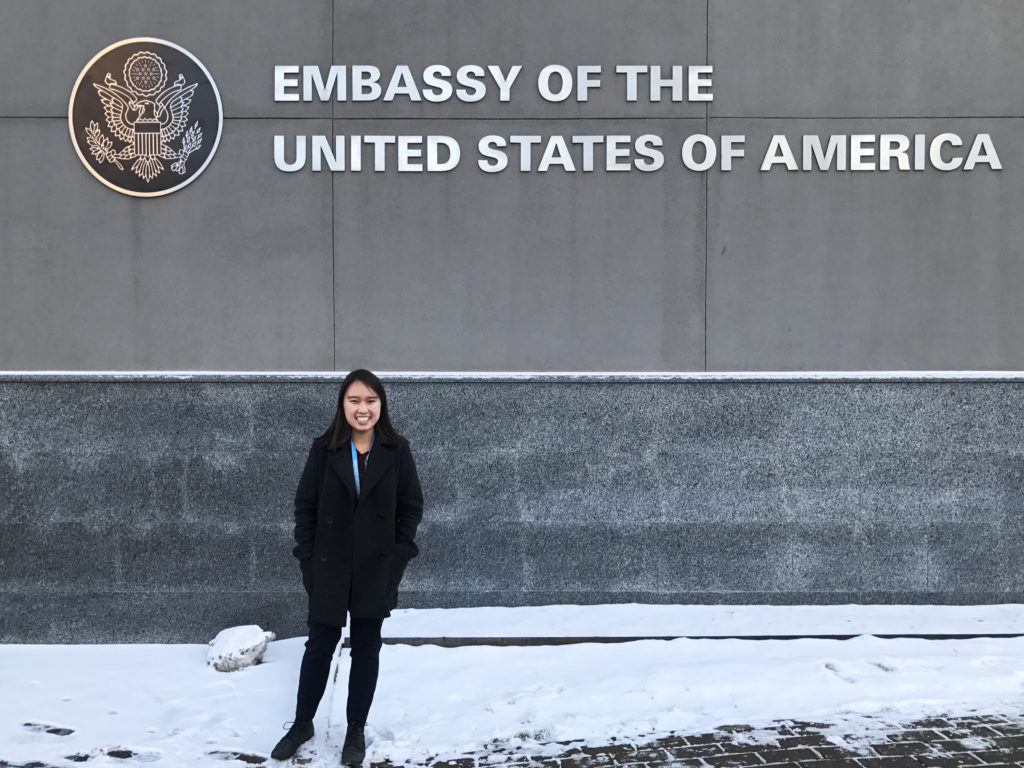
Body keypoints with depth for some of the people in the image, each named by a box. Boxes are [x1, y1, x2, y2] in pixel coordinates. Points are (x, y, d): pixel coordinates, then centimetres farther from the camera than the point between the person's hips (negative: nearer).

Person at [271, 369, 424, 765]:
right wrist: (307, 560, -6)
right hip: (329, 567, 0)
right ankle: (302, 723, 29)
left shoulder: (397, 450, -5)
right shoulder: (324, 449, -4)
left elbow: (411, 506, -1)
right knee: (320, 646, 10)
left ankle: (356, 729, 25)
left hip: (376, 569, 0)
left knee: (366, 648, 10)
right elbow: (305, 505, -1)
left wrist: (399, 558, -7)